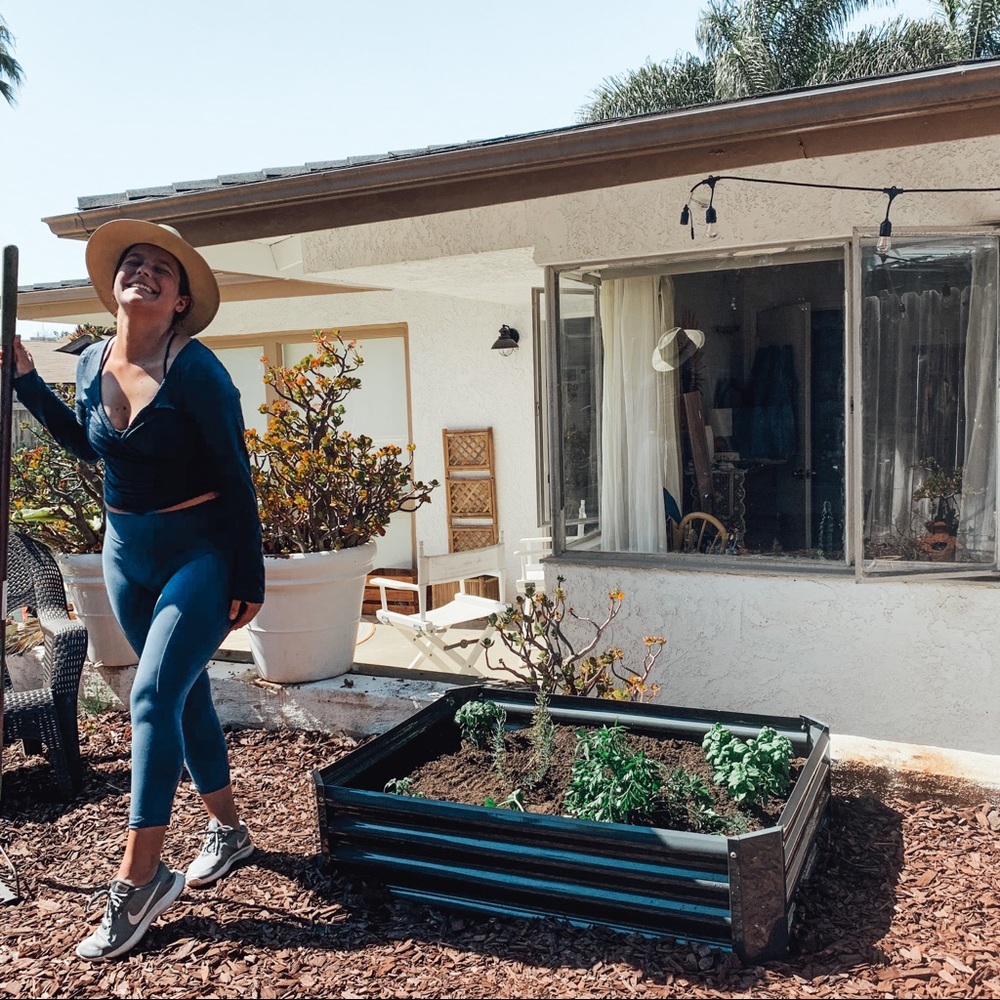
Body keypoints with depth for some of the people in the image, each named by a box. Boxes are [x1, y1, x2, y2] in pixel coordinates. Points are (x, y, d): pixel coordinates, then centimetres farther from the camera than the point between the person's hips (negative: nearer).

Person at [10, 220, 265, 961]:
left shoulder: (196, 371, -18)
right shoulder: (93, 363, 1)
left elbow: (235, 478, -15)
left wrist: (248, 581, -15)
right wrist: (24, 377, 12)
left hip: (199, 551, -7)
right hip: (127, 550, 7)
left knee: (153, 698, -12)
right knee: (185, 693, 15)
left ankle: (137, 880, -1)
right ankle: (228, 830, 32)